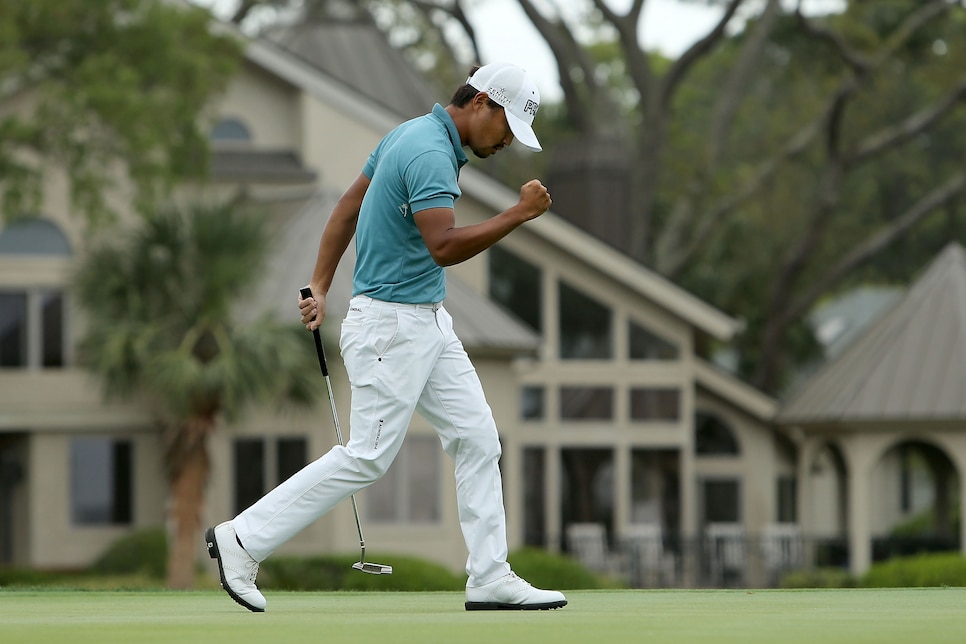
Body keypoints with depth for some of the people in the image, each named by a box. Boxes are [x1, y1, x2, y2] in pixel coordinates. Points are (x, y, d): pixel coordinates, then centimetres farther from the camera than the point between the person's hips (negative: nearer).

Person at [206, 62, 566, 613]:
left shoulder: (411, 136, 11)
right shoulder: (430, 153, -21)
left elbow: (348, 206, 16)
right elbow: (444, 246, -31)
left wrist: (320, 288, 16)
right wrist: (518, 215, -25)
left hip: (429, 321, 10)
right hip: (392, 324, -10)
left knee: (477, 439, 5)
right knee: (368, 457, -6)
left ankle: (490, 578, 6)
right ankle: (243, 541, 2)